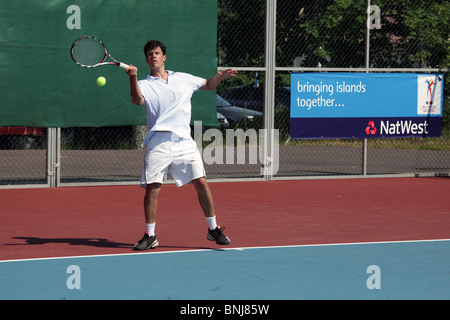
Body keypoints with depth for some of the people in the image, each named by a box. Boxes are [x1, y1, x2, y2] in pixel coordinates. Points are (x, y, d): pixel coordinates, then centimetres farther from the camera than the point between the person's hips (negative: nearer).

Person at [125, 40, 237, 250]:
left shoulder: (184, 79, 16)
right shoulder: (145, 84, 7)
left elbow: (208, 85, 29)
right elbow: (137, 100, -15)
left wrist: (220, 76, 8)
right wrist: (133, 78, -29)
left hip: (184, 141, 2)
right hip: (158, 143, -2)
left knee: (201, 183, -3)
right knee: (152, 188, -8)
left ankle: (213, 229, 10)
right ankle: (150, 236, 4)